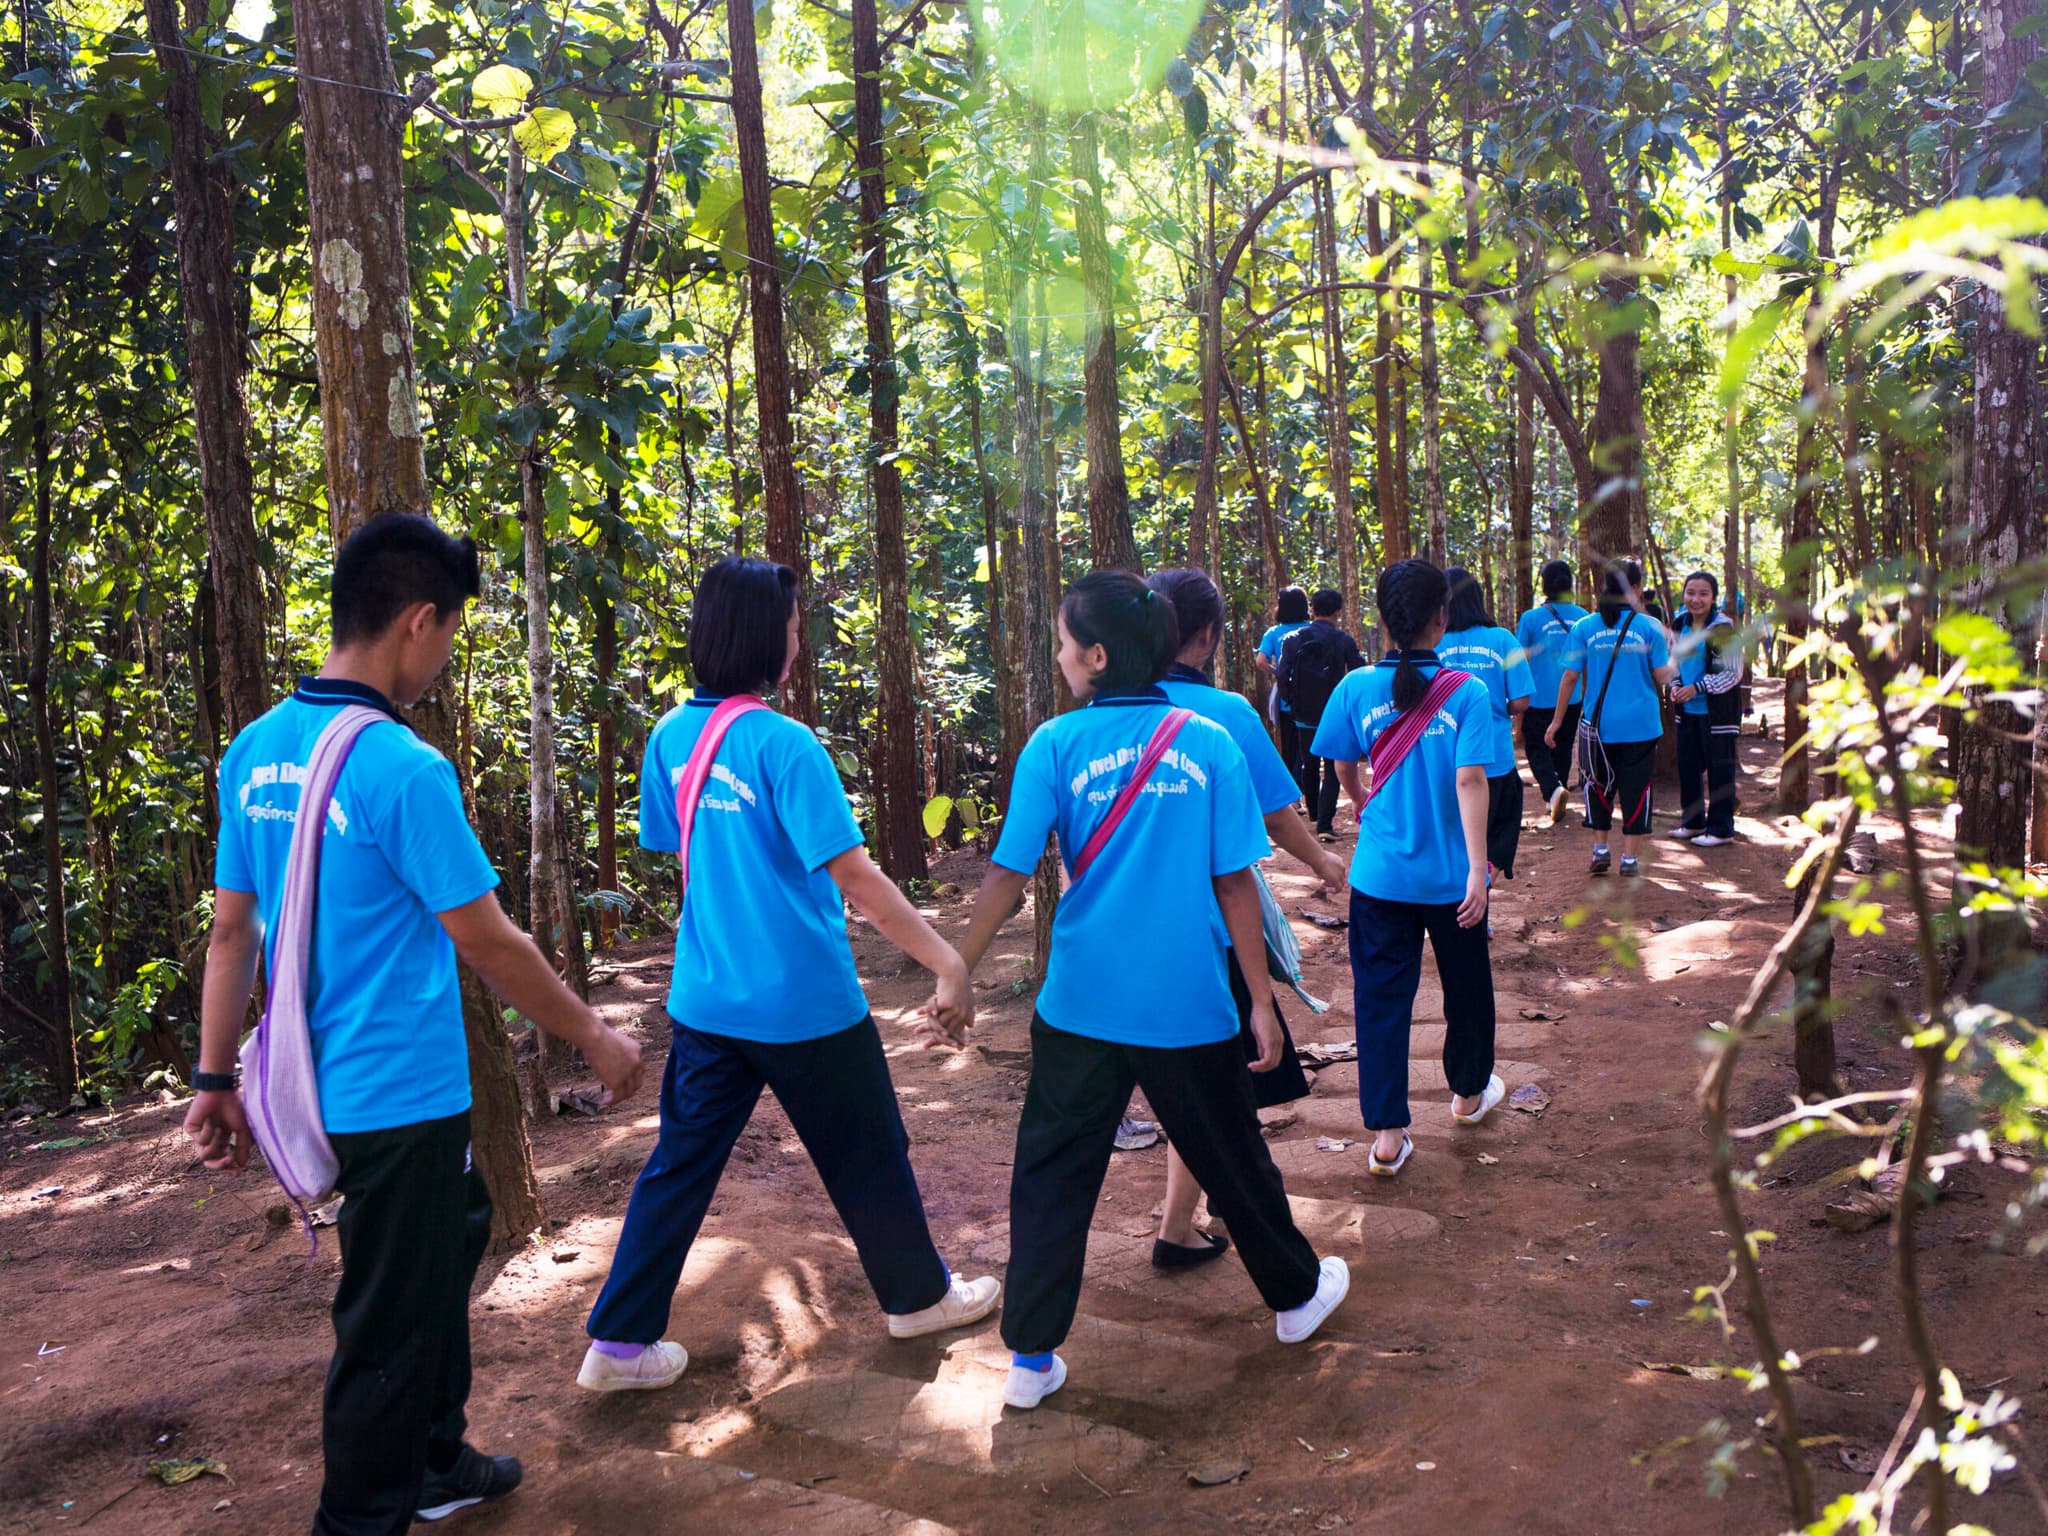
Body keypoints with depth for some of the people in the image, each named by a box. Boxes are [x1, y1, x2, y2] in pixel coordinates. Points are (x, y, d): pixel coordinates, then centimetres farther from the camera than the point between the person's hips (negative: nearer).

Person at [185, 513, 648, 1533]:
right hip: (399, 1094, -8)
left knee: (454, 1228, 25)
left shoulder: (255, 750, 2)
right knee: (390, 1325, 7)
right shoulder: (402, 768, -22)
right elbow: (487, 942, -17)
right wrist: (595, 1037, -4)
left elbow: (232, 928, 7)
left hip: (317, 1084, 8)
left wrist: (214, 1079, 14)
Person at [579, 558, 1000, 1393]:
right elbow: (856, 877, -22)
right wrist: (949, 965, -18)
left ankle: (617, 1342, 18)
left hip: (706, 999, 6)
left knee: (679, 1165, 14)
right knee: (867, 1156, 14)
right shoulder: (784, 743, -19)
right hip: (804, 1002, -6)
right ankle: (918, 1294, 33)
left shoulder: (671, 737, 1)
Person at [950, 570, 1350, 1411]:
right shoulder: (1209, 743, -4)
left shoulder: (1056, 744, -7)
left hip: (1081, 1004, -1)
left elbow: (1009, 873, -9)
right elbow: (1235, 880, -3)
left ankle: (1031, 1357, 12)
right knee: (1231, 1160, 19)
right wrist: (1261, 999, 3)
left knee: (1051, 1175, 10)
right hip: (1188, 1004, 1)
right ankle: (1297, 1294, 40)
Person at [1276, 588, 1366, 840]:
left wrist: (1292, 701, 4)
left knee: (1309, 766, 20)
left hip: (1304, 716, 2)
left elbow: (1283, 675, -9)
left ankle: (1314, 812, 37)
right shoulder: (1344, 641, -8)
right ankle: (1325, 824, -9)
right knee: (1332, 770, 2)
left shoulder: (1294, 639, -4)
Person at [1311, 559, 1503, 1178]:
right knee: (1465, 985, 22)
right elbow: (1469, 782, -17)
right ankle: (1469, 1092, 43)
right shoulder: (1466, 692, -11)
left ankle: (1387, 1136, 5)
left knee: (1381, 998, 6)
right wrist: (1477, 870, -16)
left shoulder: (1357, 689, -5)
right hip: (1450, 875, 0)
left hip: (1379, 874, 1)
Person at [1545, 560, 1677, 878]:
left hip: (1599, 724, 1)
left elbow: (1570, 677, -2)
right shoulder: (1649, 627, -6)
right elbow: (1663, 677, -4)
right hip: (1641, 725, -1)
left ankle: (1601, 851, 18)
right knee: (1636, 789, 7)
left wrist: (1557, 721, 6)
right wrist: (1674, 663, 19)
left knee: (1600, 786, 17)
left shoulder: (1585, 627, -3)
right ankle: (1629, 859, 10)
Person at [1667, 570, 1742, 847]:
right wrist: (1676, 687, -1)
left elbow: (1733, 673, -11)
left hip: (1717, 711, -6)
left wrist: (1697, 688, -17)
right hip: (1687, 710, 6)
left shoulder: (1724, 629, -12)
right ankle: (1693, 822, 27)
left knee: (1719, 769, 0)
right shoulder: (1680, 626, 7)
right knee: (1687, 765, 12)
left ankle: (1721, 829, 9)